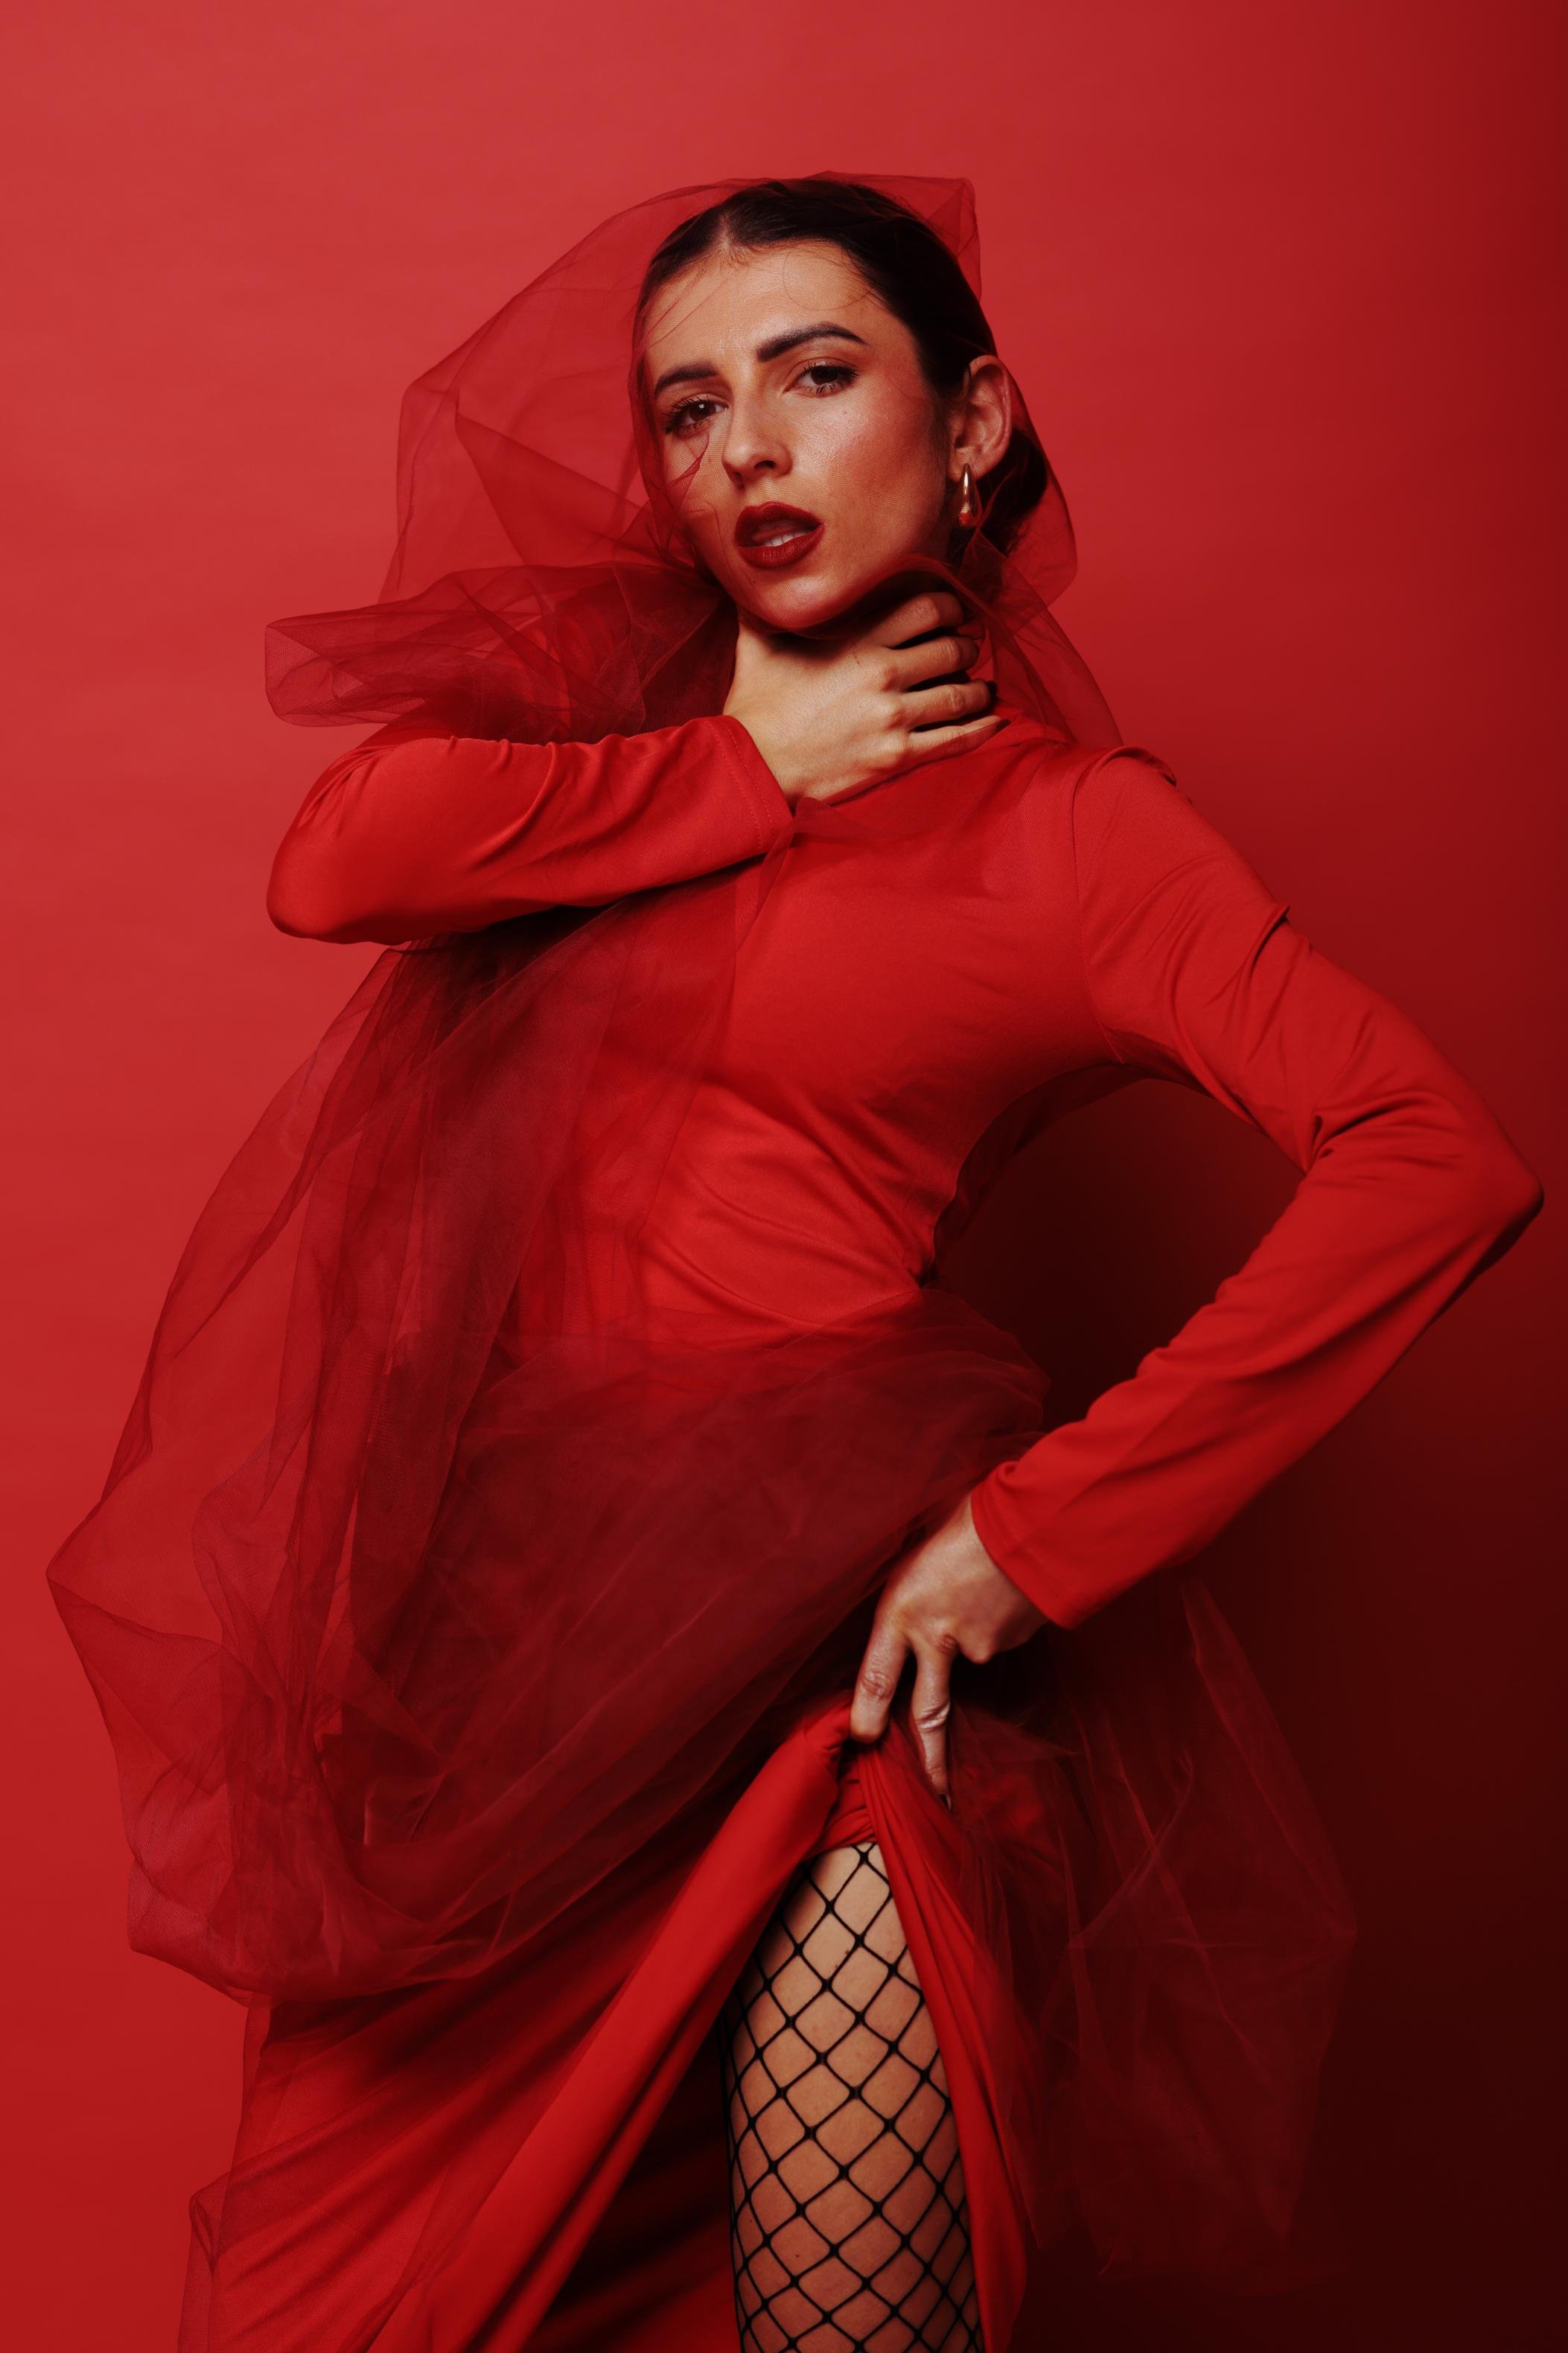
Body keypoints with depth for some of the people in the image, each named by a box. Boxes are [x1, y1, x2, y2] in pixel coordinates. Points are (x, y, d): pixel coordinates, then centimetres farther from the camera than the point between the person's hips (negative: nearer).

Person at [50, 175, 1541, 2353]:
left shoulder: (1069, 822, -1)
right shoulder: (619, 687, 13)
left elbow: (1440, 1164, -14)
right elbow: (337, 860, -6)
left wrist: (1043, 1531, -17)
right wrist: (755, 775, -3)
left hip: (823, 1583, -4)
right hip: (519, 1546, 4)